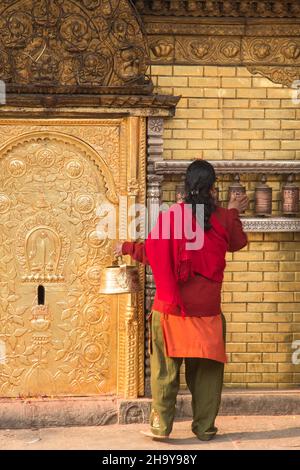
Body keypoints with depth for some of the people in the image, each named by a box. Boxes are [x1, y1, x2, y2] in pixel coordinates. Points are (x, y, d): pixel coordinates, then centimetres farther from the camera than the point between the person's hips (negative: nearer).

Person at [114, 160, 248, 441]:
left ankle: (161, 425, 10)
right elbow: (238, 242, 17)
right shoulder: (223, 219, -3)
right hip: (207, 310, 1)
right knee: (206, 369, 11)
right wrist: (234, 213, 31)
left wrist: (128, 247, 19)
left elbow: (150, 254, 1)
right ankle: (204, 428, 17)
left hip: (171, 306, -1)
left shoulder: (170, 216, -7)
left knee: (166, 368, 7)